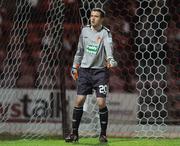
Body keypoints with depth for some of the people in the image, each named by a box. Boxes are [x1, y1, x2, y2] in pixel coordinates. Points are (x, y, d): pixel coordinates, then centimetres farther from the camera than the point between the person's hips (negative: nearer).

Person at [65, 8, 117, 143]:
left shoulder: (105, 33, -8)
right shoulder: (85, 30, 6)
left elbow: (109, 46, -29)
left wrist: (110, 59, -48)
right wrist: (75, 66, 20)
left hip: (100, 71, -3)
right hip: (84, 70, 3)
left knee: (101, 103, -9)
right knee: (79, 101, -3)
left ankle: (103, 134, 7)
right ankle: (74, 133, 7)